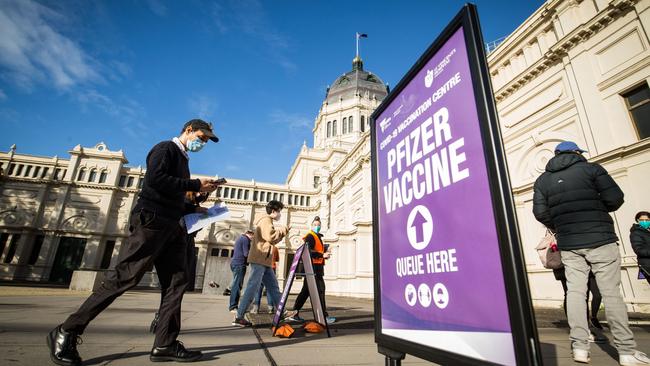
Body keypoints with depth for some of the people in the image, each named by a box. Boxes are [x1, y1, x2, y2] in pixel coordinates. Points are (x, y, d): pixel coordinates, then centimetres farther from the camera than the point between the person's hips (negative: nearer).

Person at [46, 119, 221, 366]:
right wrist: (195, 185, -16)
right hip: (151, 221, -9)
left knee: (176, 281, 1)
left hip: (171, 227, 9)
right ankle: (66, 332, 8)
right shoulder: (166, 148, -1)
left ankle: (164, 345, 3)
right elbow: (155, 179, -20)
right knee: (124, 277, -8)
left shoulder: (182, 158, 25)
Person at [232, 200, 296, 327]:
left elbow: (272, 241, 23)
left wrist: (282, 233, 13)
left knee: (273, 287, 12)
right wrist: (282, 230, -10)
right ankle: (239, 317, -5)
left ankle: (281, 312, 18)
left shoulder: (268, 222, 22)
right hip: (259, 260, -11)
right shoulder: (266, 220, -10)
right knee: (252, 288, -9)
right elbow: (270, 238, -24)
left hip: (264, 261, 11)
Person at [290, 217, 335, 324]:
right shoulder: (310, 237, -9)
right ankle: (324, 316, -6)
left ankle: (295, 313, 17)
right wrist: (322, 255, -23)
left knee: (306, 291, 11)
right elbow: (308, 252, -22)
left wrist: (324, 254, 5)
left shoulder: (318, 237, 23)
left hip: (317, 268, 10)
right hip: (313, 267, -10)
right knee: (320, 290, -9)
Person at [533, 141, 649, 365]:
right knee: (611, 292, 2)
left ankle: (579, 347, 5)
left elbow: (539, 212, -1)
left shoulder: (543, 180, 7)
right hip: (599, 239, -2)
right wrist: (600, 210, 14)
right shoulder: (590, 168, 0)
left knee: (575, 291, 5)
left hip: (568, 245, 2)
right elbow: (615, 198, -7)